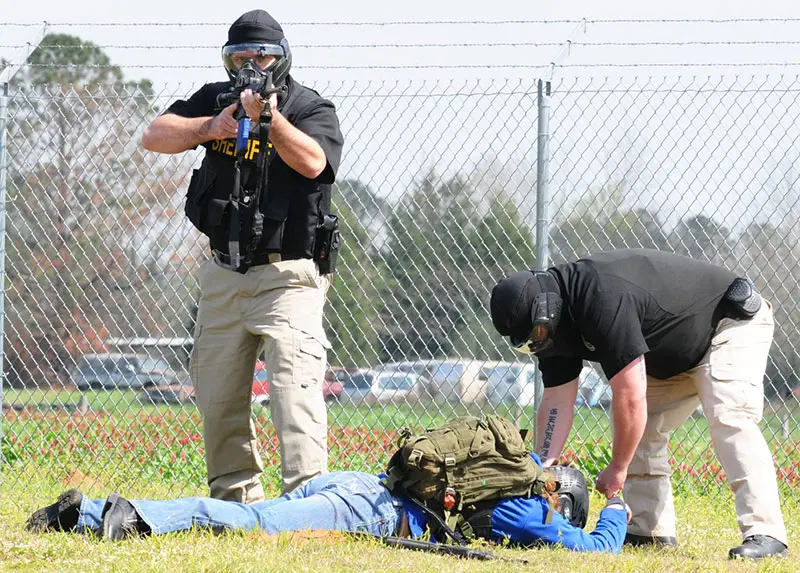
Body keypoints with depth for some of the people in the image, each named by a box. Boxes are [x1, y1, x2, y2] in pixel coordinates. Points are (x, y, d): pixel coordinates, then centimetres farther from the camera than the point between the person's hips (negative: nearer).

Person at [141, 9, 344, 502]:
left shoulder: (312, 109, -4)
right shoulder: (215, 101, 9)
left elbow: (312, 161, -23)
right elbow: (155, 136, -2)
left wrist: (269, 118, -34)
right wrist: (210, 127, -16)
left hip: (288, 274, -5)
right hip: (225, 275, 5)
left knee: (295, 380, -21)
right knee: (217, 394, 10)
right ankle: (236, 496, 24)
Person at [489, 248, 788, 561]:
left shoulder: (603, 300, -35)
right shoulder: (556, 325, -6)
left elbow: (630, 396, -32)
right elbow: (557, 402, -2)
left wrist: (617, 468, -21)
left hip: (733, 324, -10)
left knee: (729, 419, -26)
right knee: (640, 428, 4)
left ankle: (764, 533, -32)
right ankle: (650, 532, 6)